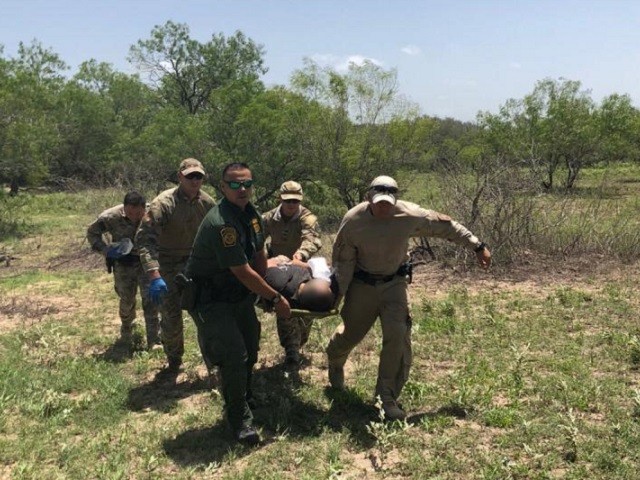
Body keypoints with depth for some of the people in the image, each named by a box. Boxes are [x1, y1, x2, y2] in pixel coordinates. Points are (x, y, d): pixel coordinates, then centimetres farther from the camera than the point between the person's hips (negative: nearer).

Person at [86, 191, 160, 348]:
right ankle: (126, 328, 44)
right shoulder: (111, 217, -22)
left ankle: (153, 340, -1)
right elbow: (92, 232, -4)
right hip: (124, 262, 1)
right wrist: (106, 250, -17)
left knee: (150, 298, -7)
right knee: (126, 299, 14)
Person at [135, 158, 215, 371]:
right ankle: (174, 362, 29)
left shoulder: (207, 202, -6)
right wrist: (154, 276, -37)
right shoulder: (164, 203, -22)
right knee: (171, 318, 4)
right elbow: (145, 239, -28)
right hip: (169, 269, -4)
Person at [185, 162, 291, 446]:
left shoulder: (250, 212, -2)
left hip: (239, 294, 9)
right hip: (211, 299, -9)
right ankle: (239, 420, 6)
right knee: (234, 355, -12)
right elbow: (243, 273, -28)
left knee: (250, 349, 20)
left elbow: (260, 252, 8)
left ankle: (245, 398, 44)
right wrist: (276, 298, -20)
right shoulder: (221, 223, -31)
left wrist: (261, 289, 6)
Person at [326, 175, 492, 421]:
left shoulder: (409, 215, -18)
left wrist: (477, 246, -1)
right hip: (361, 285, 0)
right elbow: (344, 260, -9)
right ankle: (334, 361, 51)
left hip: (393, 283, 1)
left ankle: (387, 397, -1)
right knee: (351, 333, 12)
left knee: (398, 336, -16)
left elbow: (446, 226, -5)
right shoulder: (353, 221, -19)